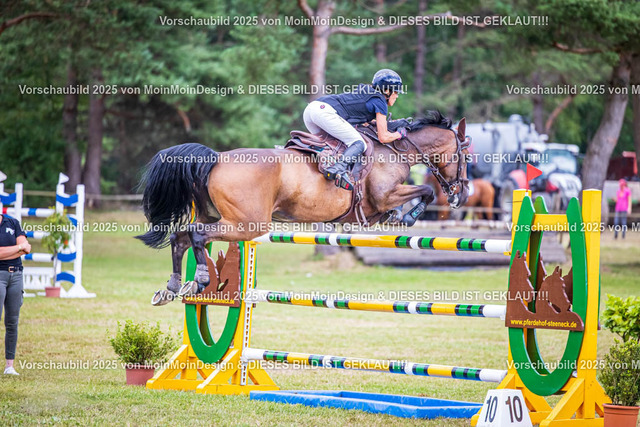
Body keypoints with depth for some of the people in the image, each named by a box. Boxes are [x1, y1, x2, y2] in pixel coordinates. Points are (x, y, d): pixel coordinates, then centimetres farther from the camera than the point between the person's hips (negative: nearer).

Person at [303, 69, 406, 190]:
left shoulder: (365, 93, 30)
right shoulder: (380, 102, 6)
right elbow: (383, 137, 2)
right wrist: (399, 134, 21)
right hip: (325, 111, -9)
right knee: (359, 144, -8)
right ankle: (338, 169, -30)